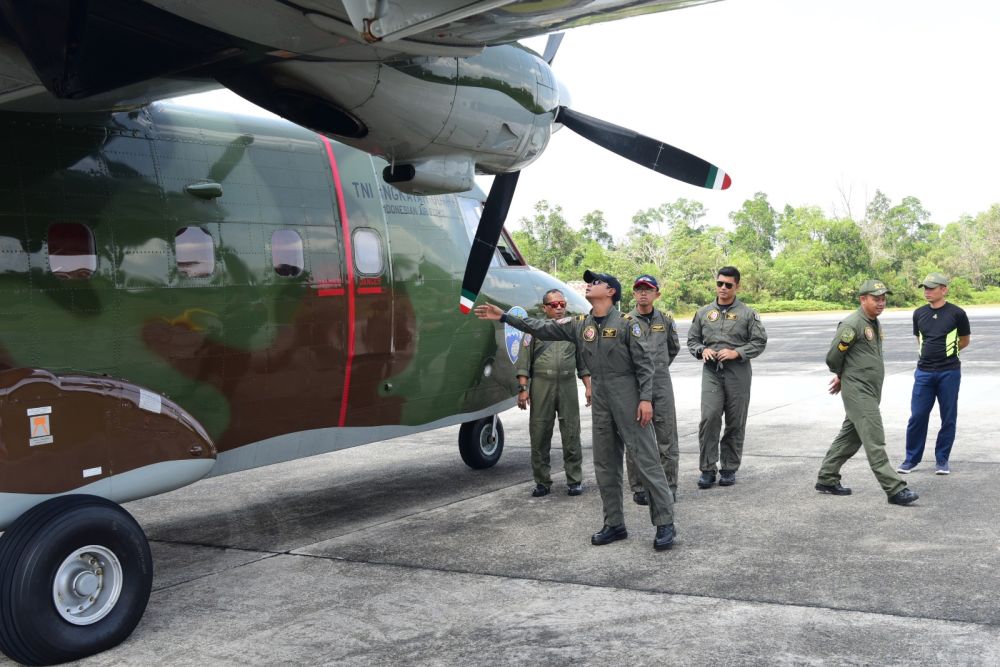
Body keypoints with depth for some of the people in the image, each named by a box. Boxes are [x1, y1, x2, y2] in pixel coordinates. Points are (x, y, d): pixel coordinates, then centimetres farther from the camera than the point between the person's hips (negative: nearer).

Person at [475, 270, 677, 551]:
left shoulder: (627, 324, -8)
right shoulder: (580, 325, 8)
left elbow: (644, 363, -9)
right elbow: (542, 328, 9)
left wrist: (645, 398, -16)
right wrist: (504, 316, 6)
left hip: (629, 401, -6)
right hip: (601, 402, 6)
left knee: (647, 461, -4)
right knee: (605, 465, 10)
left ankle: (665, 524, 2)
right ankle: (614, 524, 20)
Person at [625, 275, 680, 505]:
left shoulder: (665, 320, 9)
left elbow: (674, 348, 23)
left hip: (662, 383, 2)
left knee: (666, 438, 4)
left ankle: (668, 487, 14)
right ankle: (639, 488, 12)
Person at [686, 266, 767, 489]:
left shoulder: (747, 313, 4)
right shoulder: (704, 312, 12)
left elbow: (760, 341, 1)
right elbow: (692, 339, 17)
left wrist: (736, 353, -12)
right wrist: (702, 350, -4)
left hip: (738, 372, -1)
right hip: (711, 372, 1)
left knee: (735, 423, 4)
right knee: (709, 418, -11)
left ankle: (729, 469, 16)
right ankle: (707, 469, -3)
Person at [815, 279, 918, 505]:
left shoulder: (875, 323, 14)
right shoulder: (852, 324, -15)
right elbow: (833, 357, -12)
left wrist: (842, 378, 20)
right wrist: (842, 376, 6)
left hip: (871, 391, 9)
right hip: (857, 391, -9)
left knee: (849, 437, 14)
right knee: (874, 440, -9)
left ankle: (827, 480, 24)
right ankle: (895, 489, -9)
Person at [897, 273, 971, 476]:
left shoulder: (956, 313, -5)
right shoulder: (919, 313, 5)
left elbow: (965, 341, 8)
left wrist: (947, 353, 10)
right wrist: (932, 353, 9)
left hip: (949, 373, -3)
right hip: (924, 372, 3)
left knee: (948, 418, 5)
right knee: (917, 417, 2)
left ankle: (942, 460, 16)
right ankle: (911, 459, 13)